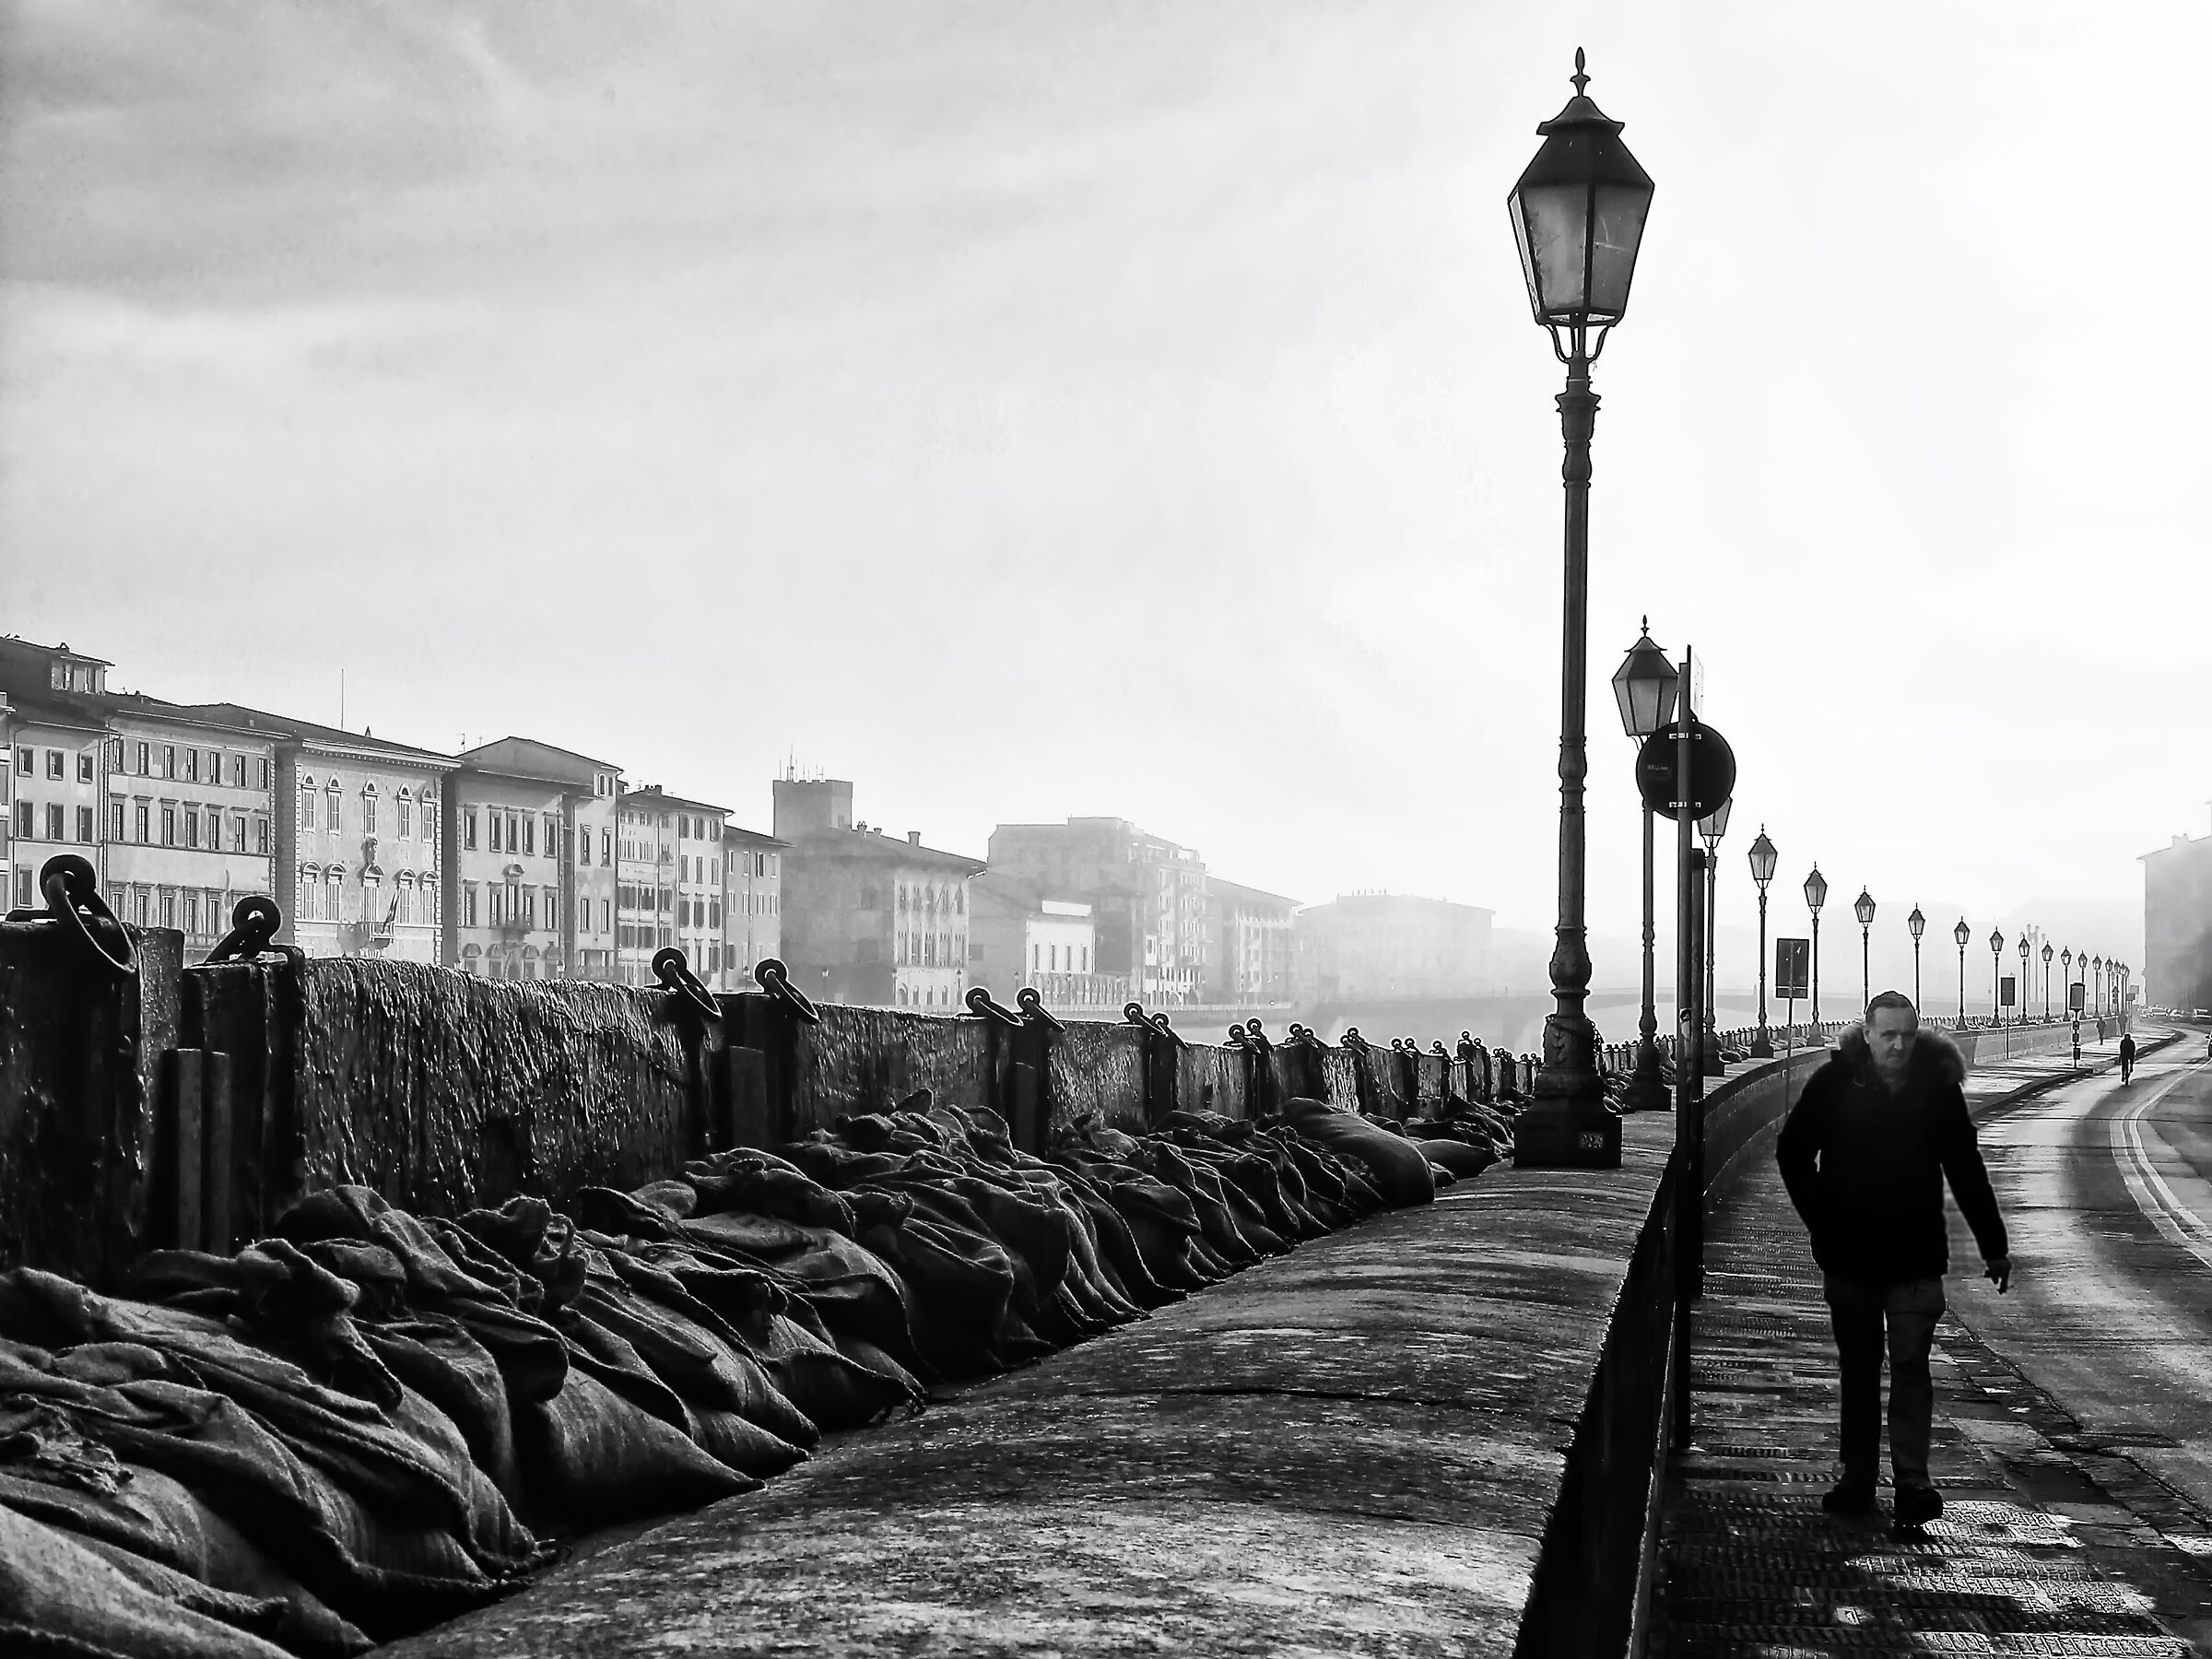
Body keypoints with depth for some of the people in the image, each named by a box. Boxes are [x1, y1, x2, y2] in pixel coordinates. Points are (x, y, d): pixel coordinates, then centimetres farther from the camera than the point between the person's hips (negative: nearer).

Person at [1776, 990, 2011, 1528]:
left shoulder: (1938, 1087, -3)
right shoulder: (1834, 1083, -4)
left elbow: (1967, 1171, 5)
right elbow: (1792, 1152, 7)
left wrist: (1995, 1247, 6)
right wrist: (1821, 1222, 1)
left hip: (1916, 1259, -1)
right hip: (1849, 1258, 1)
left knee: (1911, 1366, -8)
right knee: (1857, 1372, 10)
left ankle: (1913, 1481, -9)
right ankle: (1858, 1481, 17)